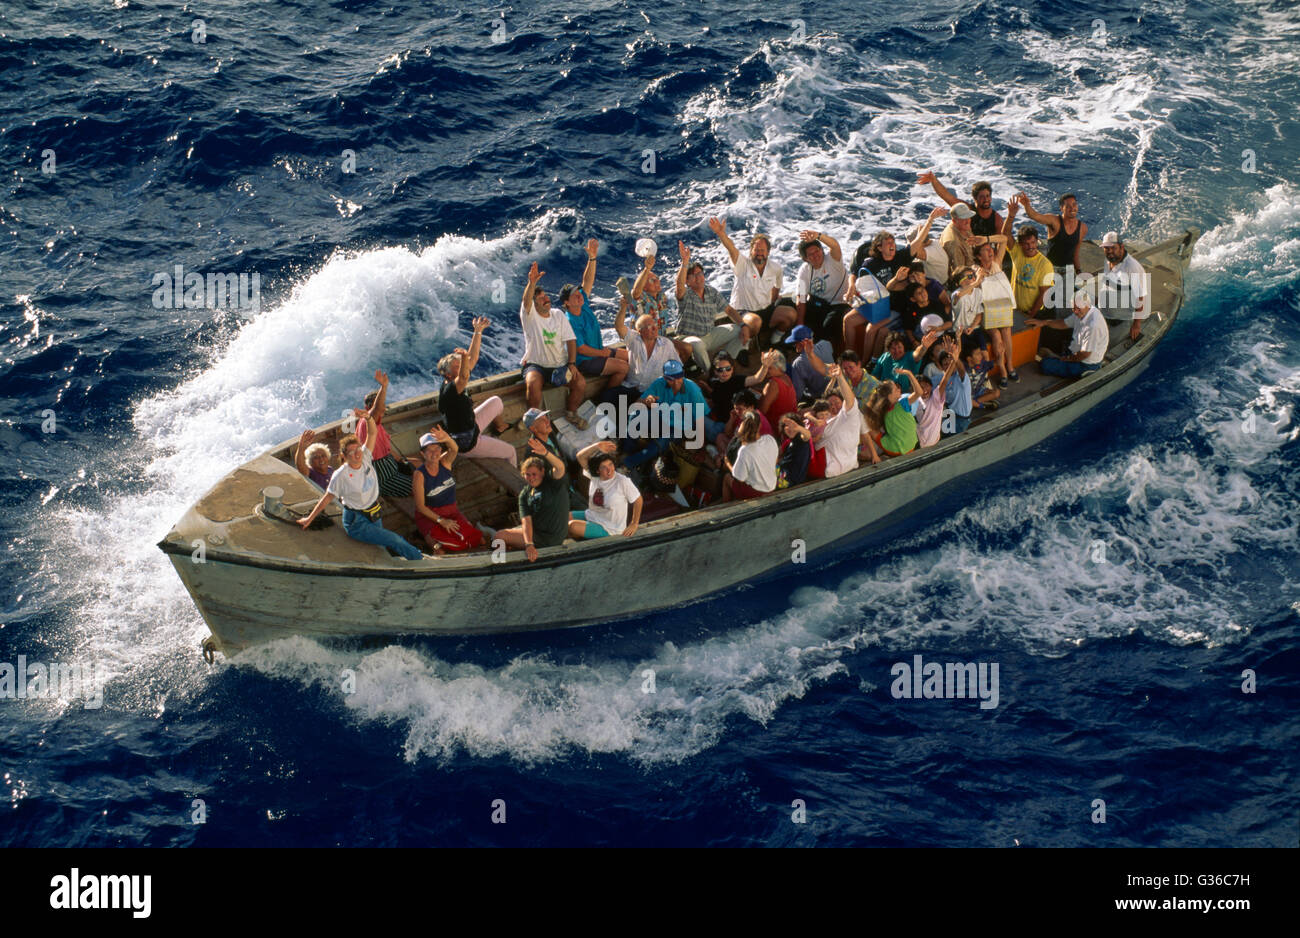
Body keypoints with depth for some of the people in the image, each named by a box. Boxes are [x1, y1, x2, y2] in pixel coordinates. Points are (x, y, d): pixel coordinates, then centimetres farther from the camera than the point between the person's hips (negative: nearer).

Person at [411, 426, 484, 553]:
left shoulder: (445, 463, -5)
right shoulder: (420, 475, -15)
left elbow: (454, 449, -30)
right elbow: (420, 506, -13)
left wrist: (447, 438, -54)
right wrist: (441, 520, -21)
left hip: (451, 511, 6)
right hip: (429, 514, -6)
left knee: (476, 540, -16)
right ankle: (430, 537, -5)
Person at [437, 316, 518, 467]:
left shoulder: (450, 383, -5)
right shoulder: (450, 390, -32)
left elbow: (472, 360, 0)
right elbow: (464, 377, -55)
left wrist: (478, 331, 0)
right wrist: (464, 357, -74)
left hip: (471, 427, 10)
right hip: (468, 443, -10)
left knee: (496, 402, 22)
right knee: (511, 452, 2)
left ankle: (500, 425, 50)